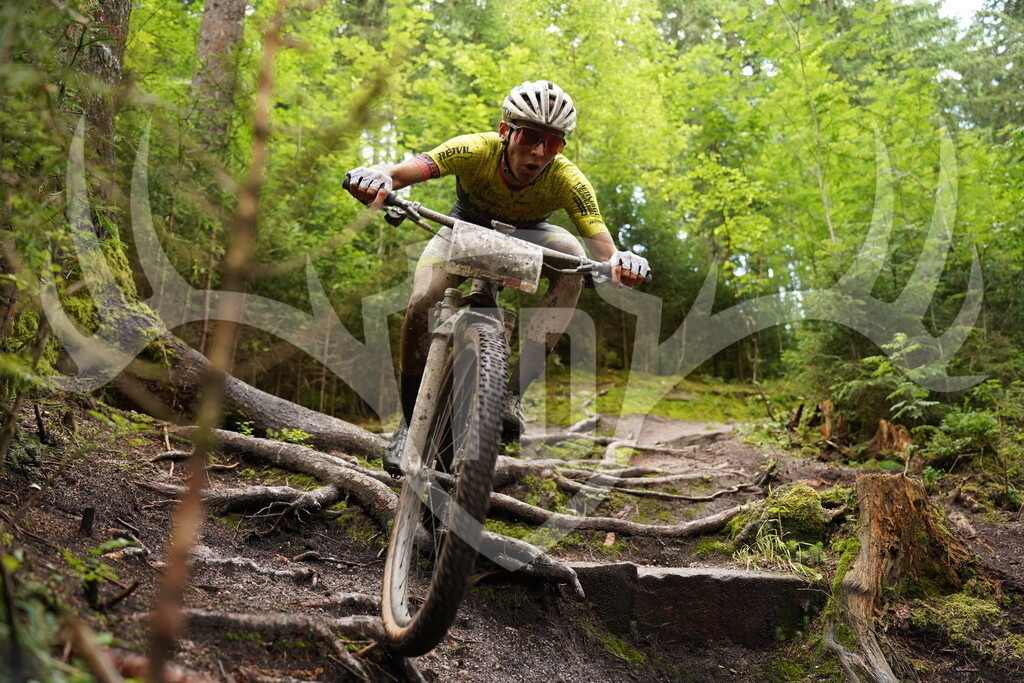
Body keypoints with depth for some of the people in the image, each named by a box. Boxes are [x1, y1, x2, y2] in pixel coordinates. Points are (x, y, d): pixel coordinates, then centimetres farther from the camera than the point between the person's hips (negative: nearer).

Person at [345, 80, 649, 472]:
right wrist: (378, 177, -68)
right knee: (422, 304, -28)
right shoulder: (476, 151, -33)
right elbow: (403, 172, -44)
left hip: (525, 237, 1)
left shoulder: (568, 182, -31)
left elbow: (602, 247, -40)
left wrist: (619, 264, -64)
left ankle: (513, 392, -28)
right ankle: (411, 421, -4)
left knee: (572, 257, -32)